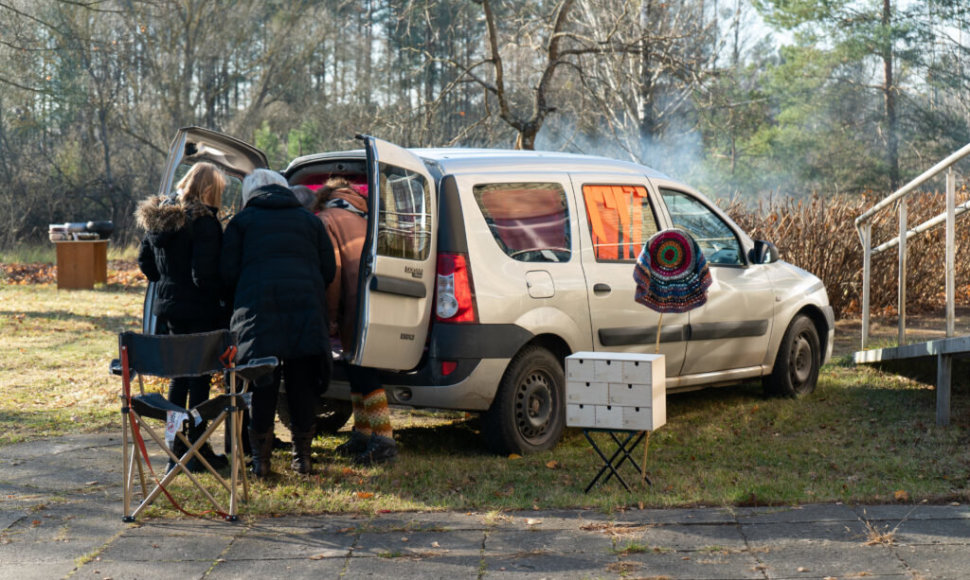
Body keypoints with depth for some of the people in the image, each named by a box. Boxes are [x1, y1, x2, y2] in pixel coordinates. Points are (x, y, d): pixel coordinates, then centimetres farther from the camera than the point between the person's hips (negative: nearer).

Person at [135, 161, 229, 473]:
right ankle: (198, 450, 6)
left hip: (170, 305, 8)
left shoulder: (158, 216, 6)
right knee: (200, 377, 1)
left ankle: (176, 447, 22)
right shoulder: (204, 221, -18)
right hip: (199, 310, -8)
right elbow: (205, 274, -23)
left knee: (180, 376, 17)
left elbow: (145, 262, 14)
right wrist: (222, 296, -7)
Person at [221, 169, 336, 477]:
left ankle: (260, 459, 4)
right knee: (303, 385, 9)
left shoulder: (241, 221, 11)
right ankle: (302, 456, 13)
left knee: (261, 386, 3)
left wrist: (241, 302, 22)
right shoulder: (309, 220, 18)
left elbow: (228, 273, 4)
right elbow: (328, 270, 13)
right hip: (306, 311, 2)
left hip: (258, 312, -2)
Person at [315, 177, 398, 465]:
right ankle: (362, 436, 22)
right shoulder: (363, 218, 24)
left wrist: (330, 315, -3)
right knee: (359, 371, 16)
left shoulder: (325, 221, 1)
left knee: (361, 372, -7)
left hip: (358, 307, -8)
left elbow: (331, 270, -8)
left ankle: (384, 441, -11)